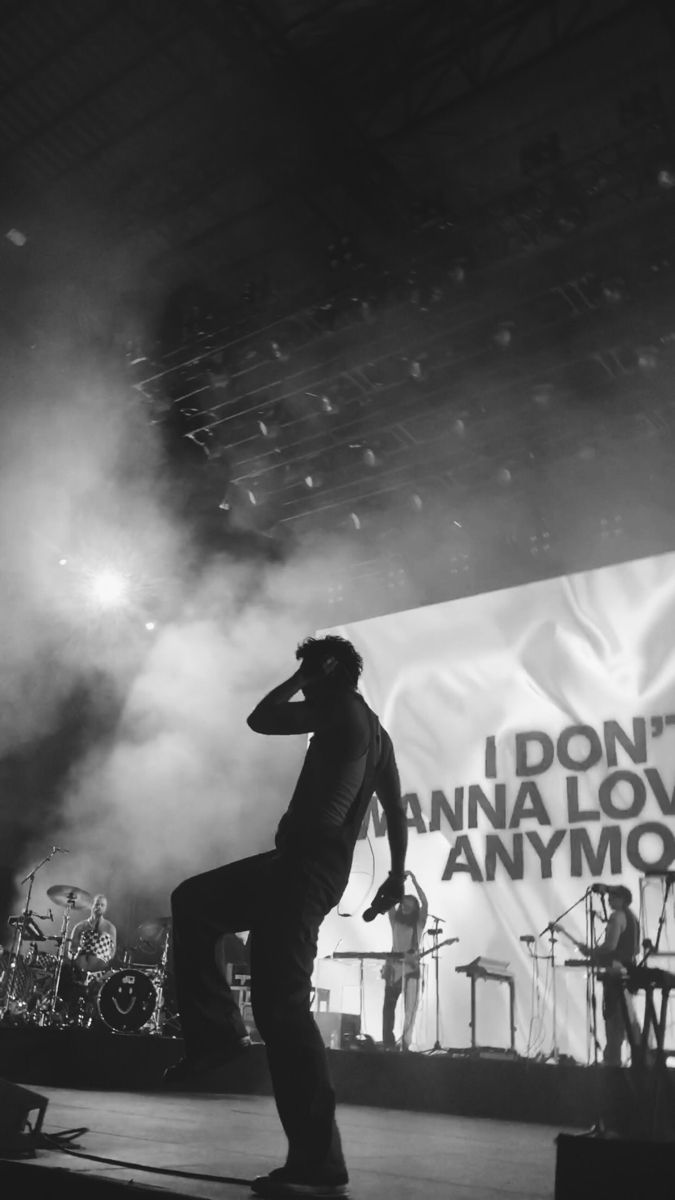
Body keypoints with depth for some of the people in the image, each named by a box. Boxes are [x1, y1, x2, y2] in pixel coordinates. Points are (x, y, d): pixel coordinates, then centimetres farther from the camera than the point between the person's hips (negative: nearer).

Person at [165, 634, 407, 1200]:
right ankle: (219, 1030, 14)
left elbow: (260, 719, -4)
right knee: (190, 901, 18)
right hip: (315, 867, 10)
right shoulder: (378, 734, 20)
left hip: (307, 864, -10)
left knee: (281, 1005, -10)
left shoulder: (344, 712, -7)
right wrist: (397, 876, 28)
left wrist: (299, 679, 10)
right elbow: (397, 810, 23)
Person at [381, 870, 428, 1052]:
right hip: (393, 967, 2)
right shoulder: (395, 920, 9)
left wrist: (414, 882, -13)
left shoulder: (419, 923, 5)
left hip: (411, 968, -2)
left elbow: (425, 903, -10)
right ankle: (388, 1043, 11)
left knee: (410, 1007, -10)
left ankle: (405, 1043, -10)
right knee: (388, 1006, 4)